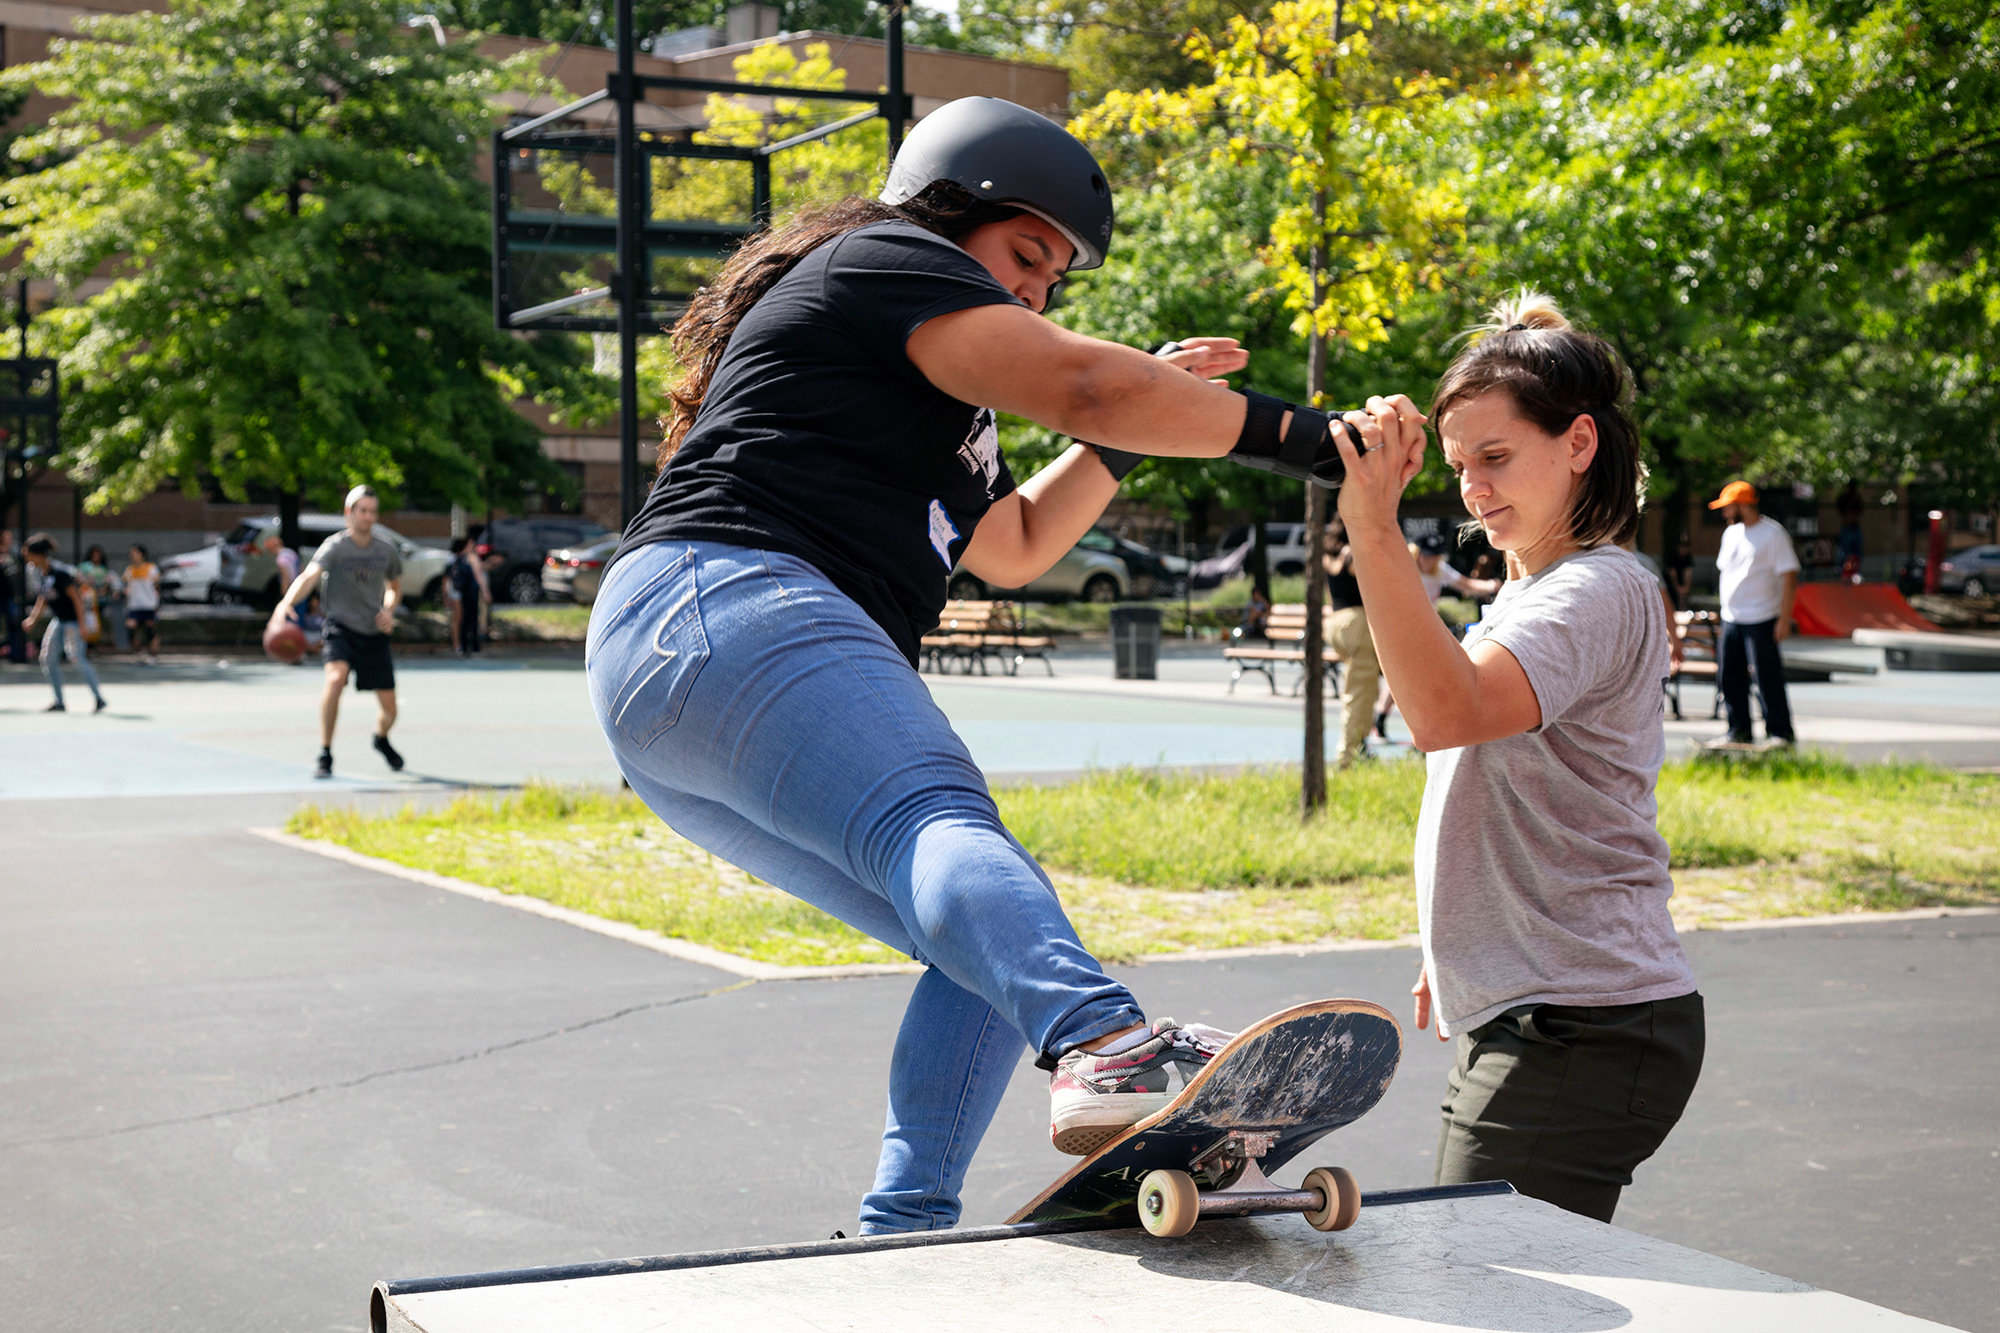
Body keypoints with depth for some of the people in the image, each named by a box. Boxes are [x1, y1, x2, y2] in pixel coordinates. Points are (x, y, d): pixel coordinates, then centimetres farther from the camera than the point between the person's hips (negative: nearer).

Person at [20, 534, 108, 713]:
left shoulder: (59, 573, -21)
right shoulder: (41, 573, 5)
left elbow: (76, 598, -21)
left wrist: (82, 625, -23)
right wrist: (33, 619, 12)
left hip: (73, 620, -9)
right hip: (58, 620, 9)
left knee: (79, 659, -12)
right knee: (48, 658, 6)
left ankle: (99, 699, -2)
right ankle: (59, 702, 14)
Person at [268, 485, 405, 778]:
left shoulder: (386, 551, 3)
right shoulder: (335, 547, -11)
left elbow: (394, 588, 21)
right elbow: (309, 576, -29)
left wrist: (389, 611, -1)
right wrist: (287, 602, -49)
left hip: (374, 634, 4)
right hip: (340, 628, -4)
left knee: (389, 710, 3)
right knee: (336, 677, -33)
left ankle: (381, 739, 41)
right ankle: (325, 755, -21)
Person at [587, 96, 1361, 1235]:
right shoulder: (890, 259, 5)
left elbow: (1017, 546, 43)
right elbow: (1084, 385, -7)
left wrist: (1137, 420, 32)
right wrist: (1310, 439, -7)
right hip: (732, 602, -11)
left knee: (985, 948, 6)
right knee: (944, 828, -35)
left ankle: (905, 1237, -3)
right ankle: (1108, 1050, -61)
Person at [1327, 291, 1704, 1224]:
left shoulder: (1600, 591, -13)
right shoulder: (1525, 594, 18)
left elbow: (1447, 711, -31)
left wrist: (1373, 527, -34)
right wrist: (1457, 957, 27)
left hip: (1579, 1034, -10)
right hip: (1518, 1018, 10)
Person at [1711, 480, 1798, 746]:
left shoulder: (1772, 534, -10)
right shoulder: (1731, 534, 13)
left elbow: (1789, 577, -13)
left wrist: (1784, 619, -17)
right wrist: (1726, 609, 17)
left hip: (1761, 620, -8)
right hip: (1731, 620, 8)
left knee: (1768, 678, -6)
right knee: (1728, 677, 8)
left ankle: (1780, 732, 2)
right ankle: (1739, 731, 17)